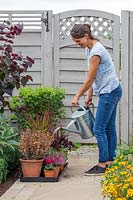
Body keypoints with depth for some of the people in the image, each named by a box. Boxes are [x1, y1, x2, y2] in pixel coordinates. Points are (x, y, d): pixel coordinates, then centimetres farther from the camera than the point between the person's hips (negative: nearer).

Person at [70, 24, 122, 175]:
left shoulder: (96, 52, -21)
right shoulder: (89, 49, 9)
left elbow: (90, 79, -18)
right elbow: (92, 78, 13)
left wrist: (77, 96, -9)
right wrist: (89, 95, 9)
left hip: (109, 92, -10)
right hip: (111, 91, 10)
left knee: (99, 129, -8)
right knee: (109, 128, 11)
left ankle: (102, 165, -3)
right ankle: (110, 161, 17)